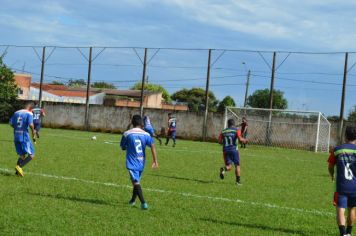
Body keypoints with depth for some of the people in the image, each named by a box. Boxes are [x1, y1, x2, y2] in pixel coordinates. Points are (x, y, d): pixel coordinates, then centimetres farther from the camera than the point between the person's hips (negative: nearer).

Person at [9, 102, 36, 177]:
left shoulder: (16, 113, 12)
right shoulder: (29, 114, -6)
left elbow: (11, 123, 8)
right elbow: (30, 124, -18)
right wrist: (33, 131, 0)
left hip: (16, 136, 6)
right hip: (24, 136, -6)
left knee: (22, 155, 16)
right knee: (31, 155, 0)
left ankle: (18, 171, 2)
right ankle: (19, 166, -16)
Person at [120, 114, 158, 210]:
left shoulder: (127, 134, -4)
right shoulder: (146, 134, 1)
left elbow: (123, 147, 6)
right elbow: (152, 146, -12)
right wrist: (155, 161, -13)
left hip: (132, 163, -4)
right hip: (141, 163, 4)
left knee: (136, 182, -10)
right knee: (136, 181, 23)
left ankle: (143, 203, -24)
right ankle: (132, 200, 39)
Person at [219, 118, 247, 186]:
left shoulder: (223, 131, 11)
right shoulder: (237, 130, 1)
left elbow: (219, 141, 4)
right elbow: (240, 139, -15)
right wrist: (244, 140, 6)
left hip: (225, 150, 3)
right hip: (234, 149, -3)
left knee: (228, 166, 7)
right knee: (237, 165, 12)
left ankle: (223, 169, -28)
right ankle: (238, 181, 8)